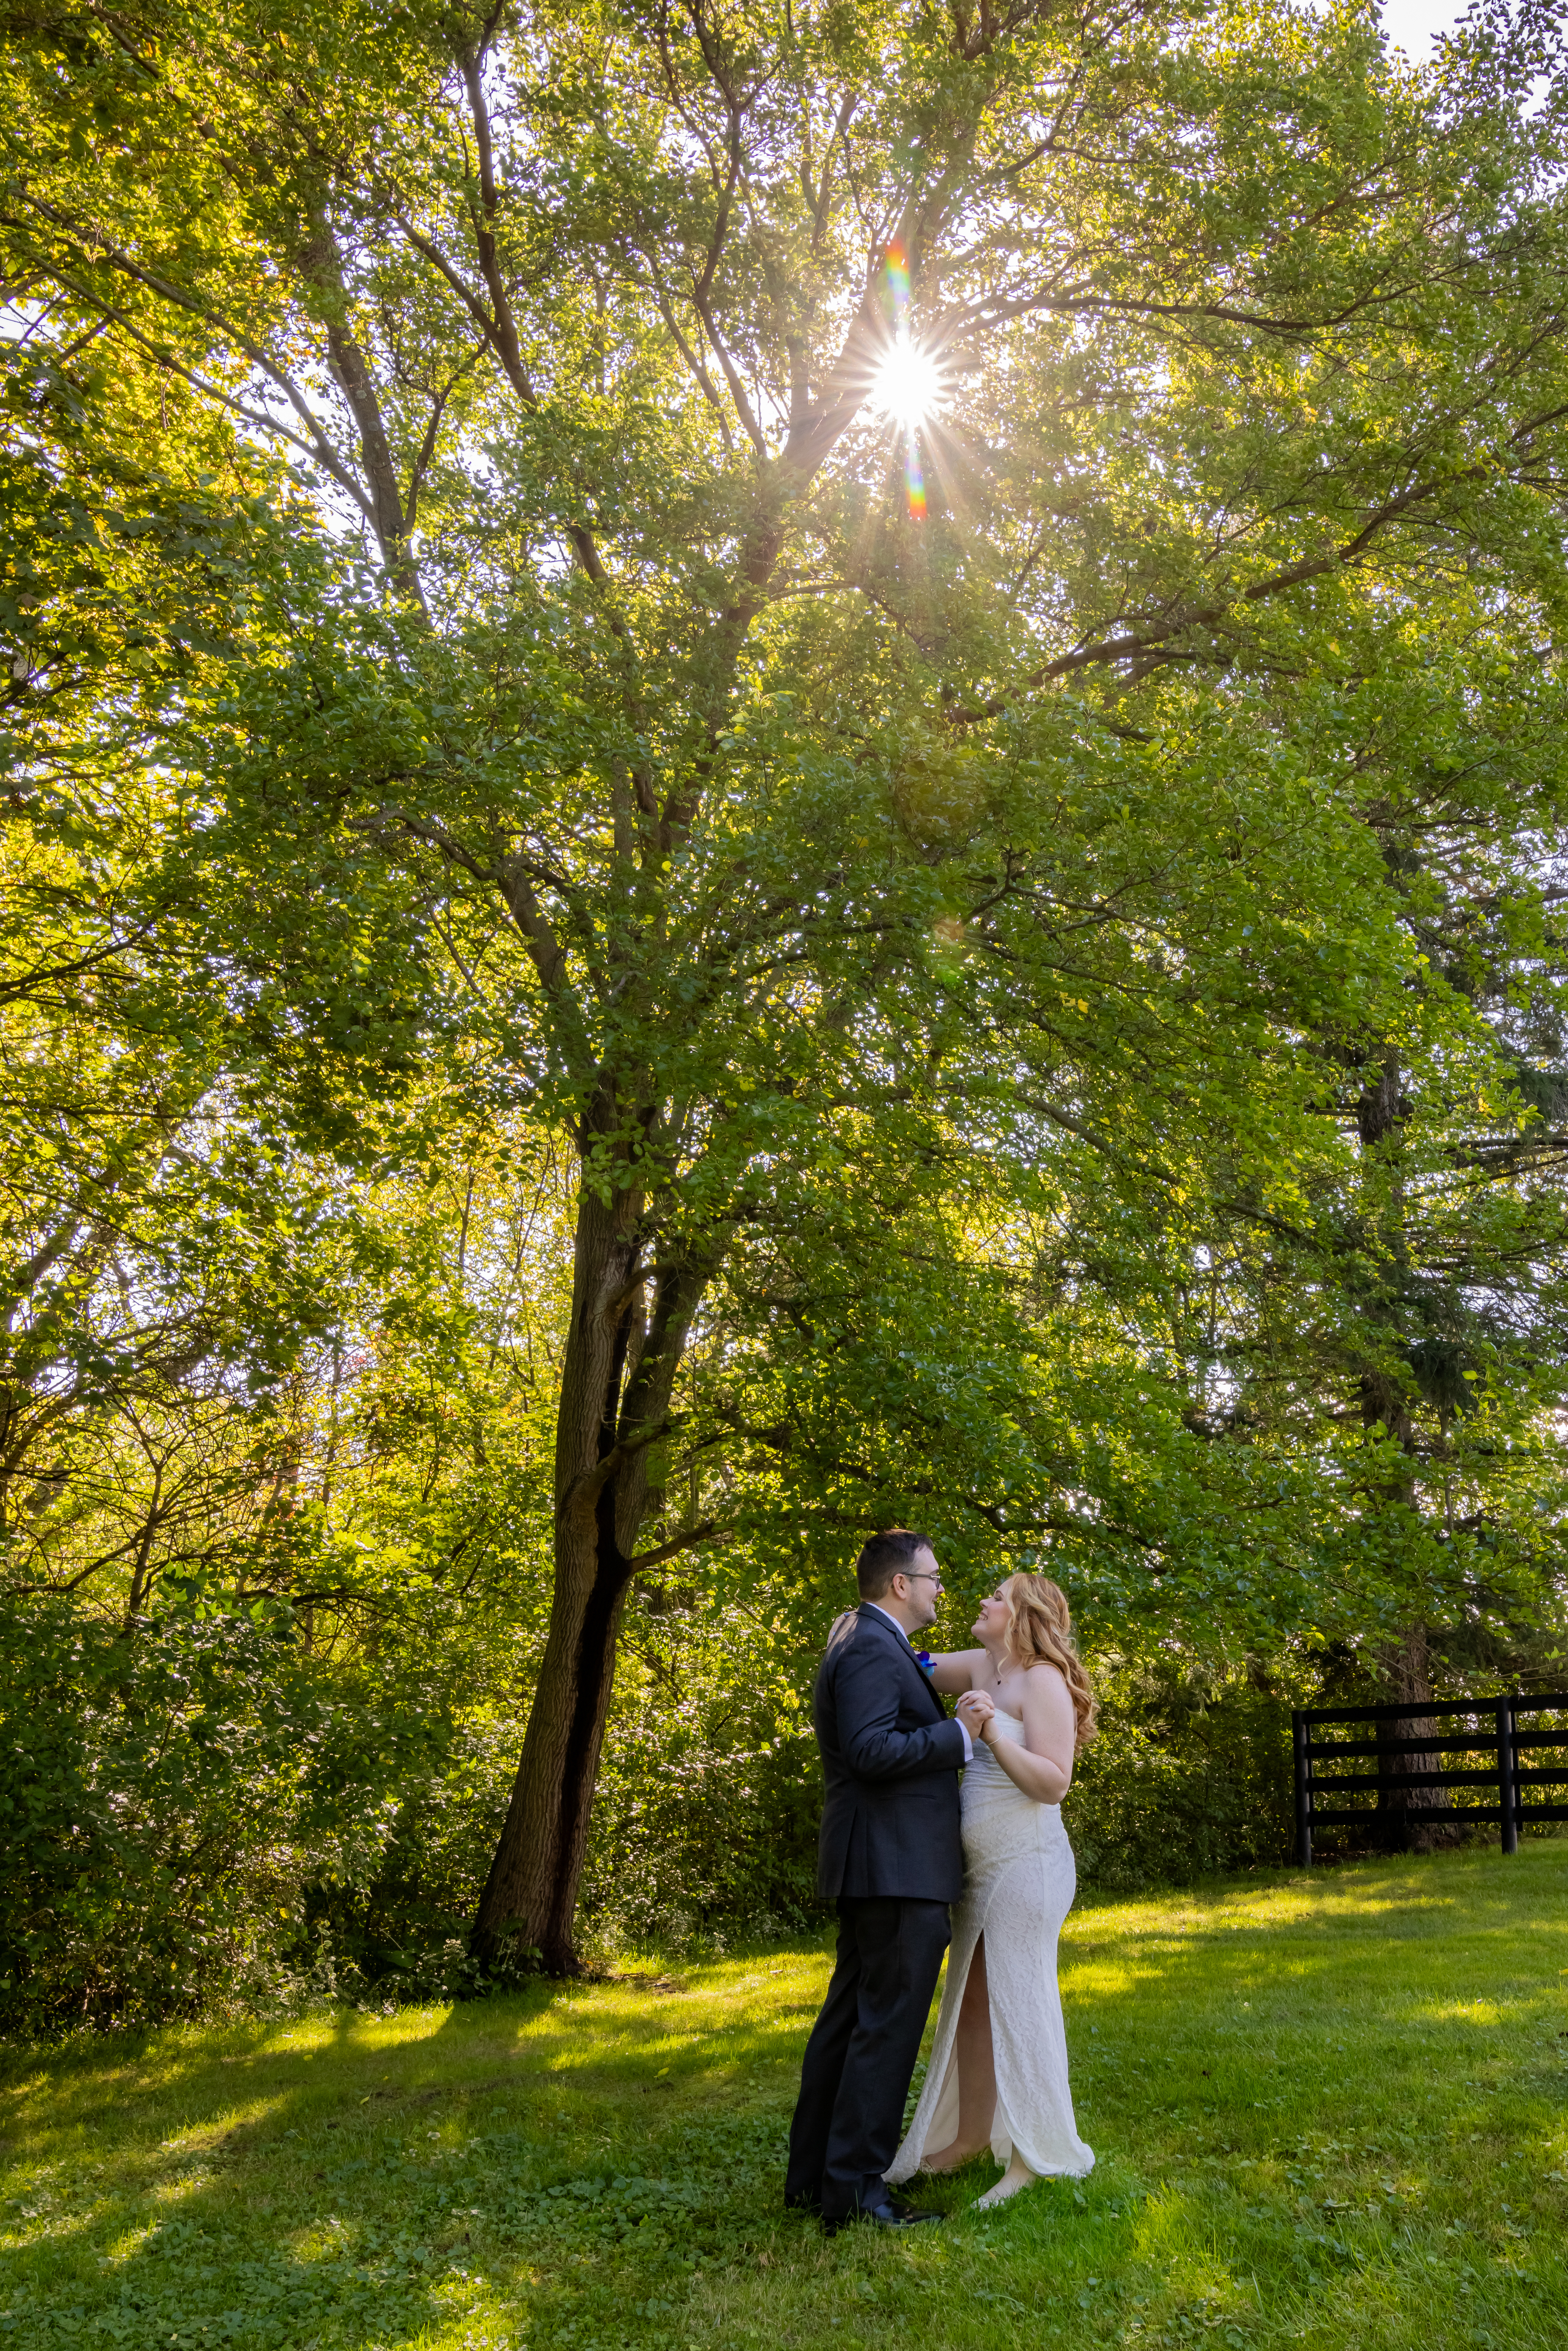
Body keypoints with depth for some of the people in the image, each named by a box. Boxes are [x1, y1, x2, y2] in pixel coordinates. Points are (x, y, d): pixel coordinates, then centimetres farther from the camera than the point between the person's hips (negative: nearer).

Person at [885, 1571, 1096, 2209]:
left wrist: (991, 1732, -29)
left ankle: (1033, 2158, 9)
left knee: (1018, 2002, -2)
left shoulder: (1043, 1679, -14)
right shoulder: (983, 1666, 9)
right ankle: (969, 2135, 29)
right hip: (981, 1868, 8)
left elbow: (1054, 1782, -20)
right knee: (971, 2001, 16)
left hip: (1027, 1864, -8)